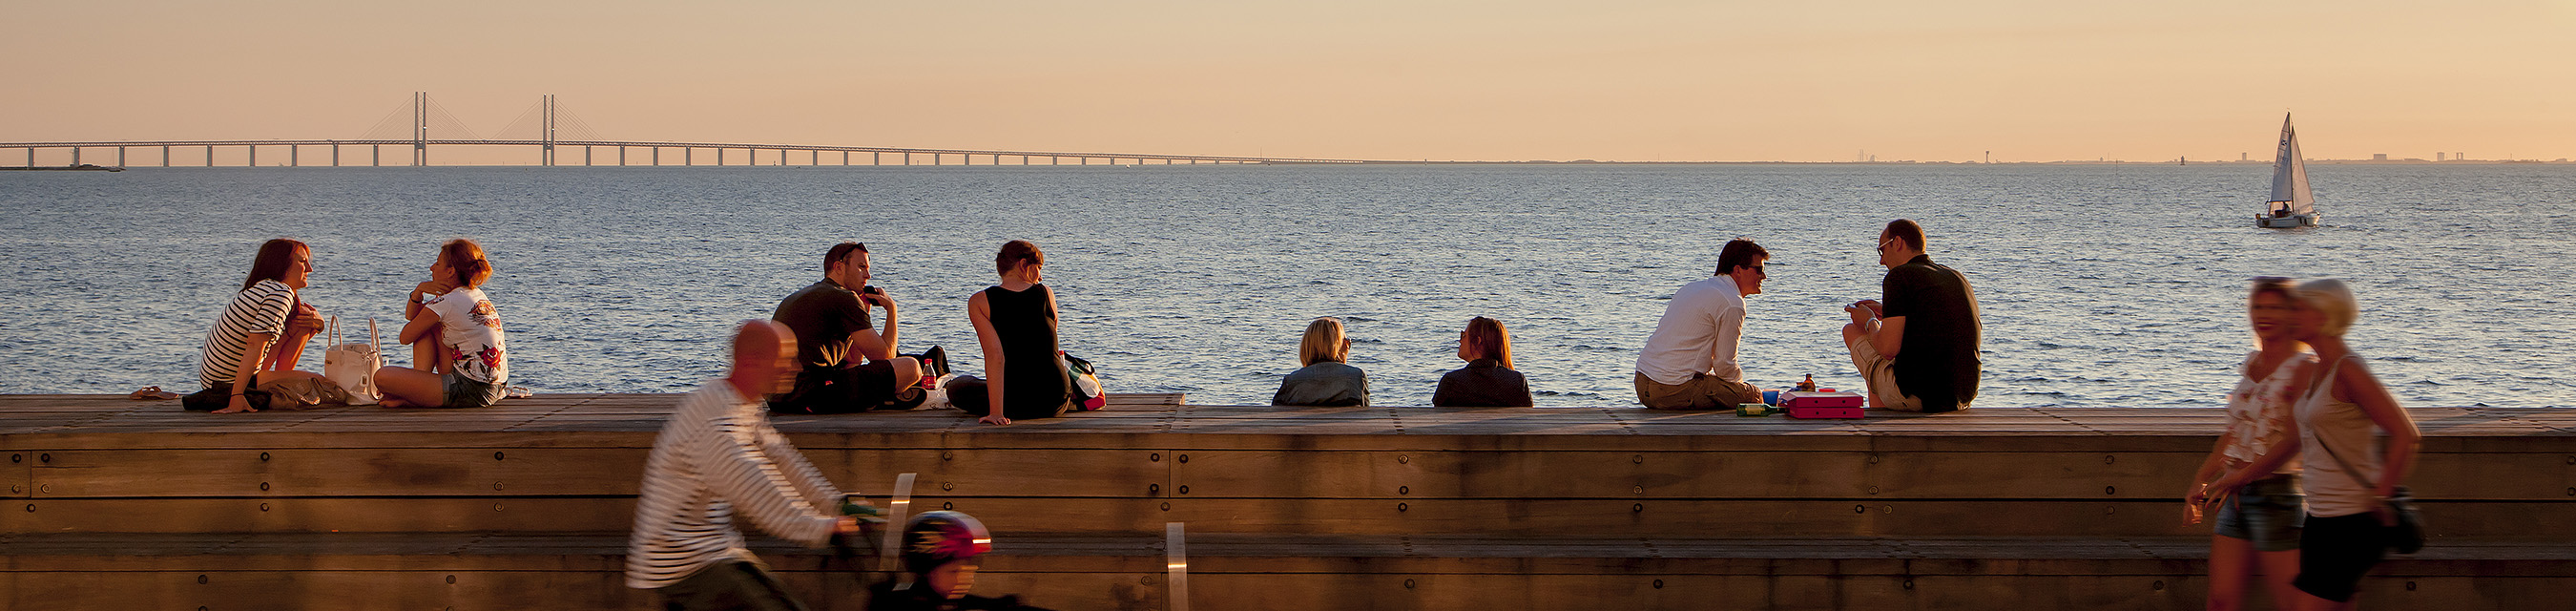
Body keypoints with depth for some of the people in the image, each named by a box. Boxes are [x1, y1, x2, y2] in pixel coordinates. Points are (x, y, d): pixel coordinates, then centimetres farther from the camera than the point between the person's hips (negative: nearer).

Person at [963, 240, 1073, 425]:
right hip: (1056, 402, 4)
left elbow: (995, 355, -17)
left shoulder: (979, 301, -8)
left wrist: (996, 412, -20)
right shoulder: (1045, 293, 1)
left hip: (1013, 405, -4)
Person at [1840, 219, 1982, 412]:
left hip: (1914, 396, -7)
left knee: (1851, 331, 16)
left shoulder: (1899, 276, -7)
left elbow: (1888, 349, -14)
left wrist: (1869, 322, 9)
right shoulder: (1959, 279, 15)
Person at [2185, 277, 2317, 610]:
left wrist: (2237, 477, -19)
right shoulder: (2250, 363, 13)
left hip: (2277, 495, -8)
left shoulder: (2303, 368, -10)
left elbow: (2293, 441, -17)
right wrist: (2200, 480, 15)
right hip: (2237, 496, 8)